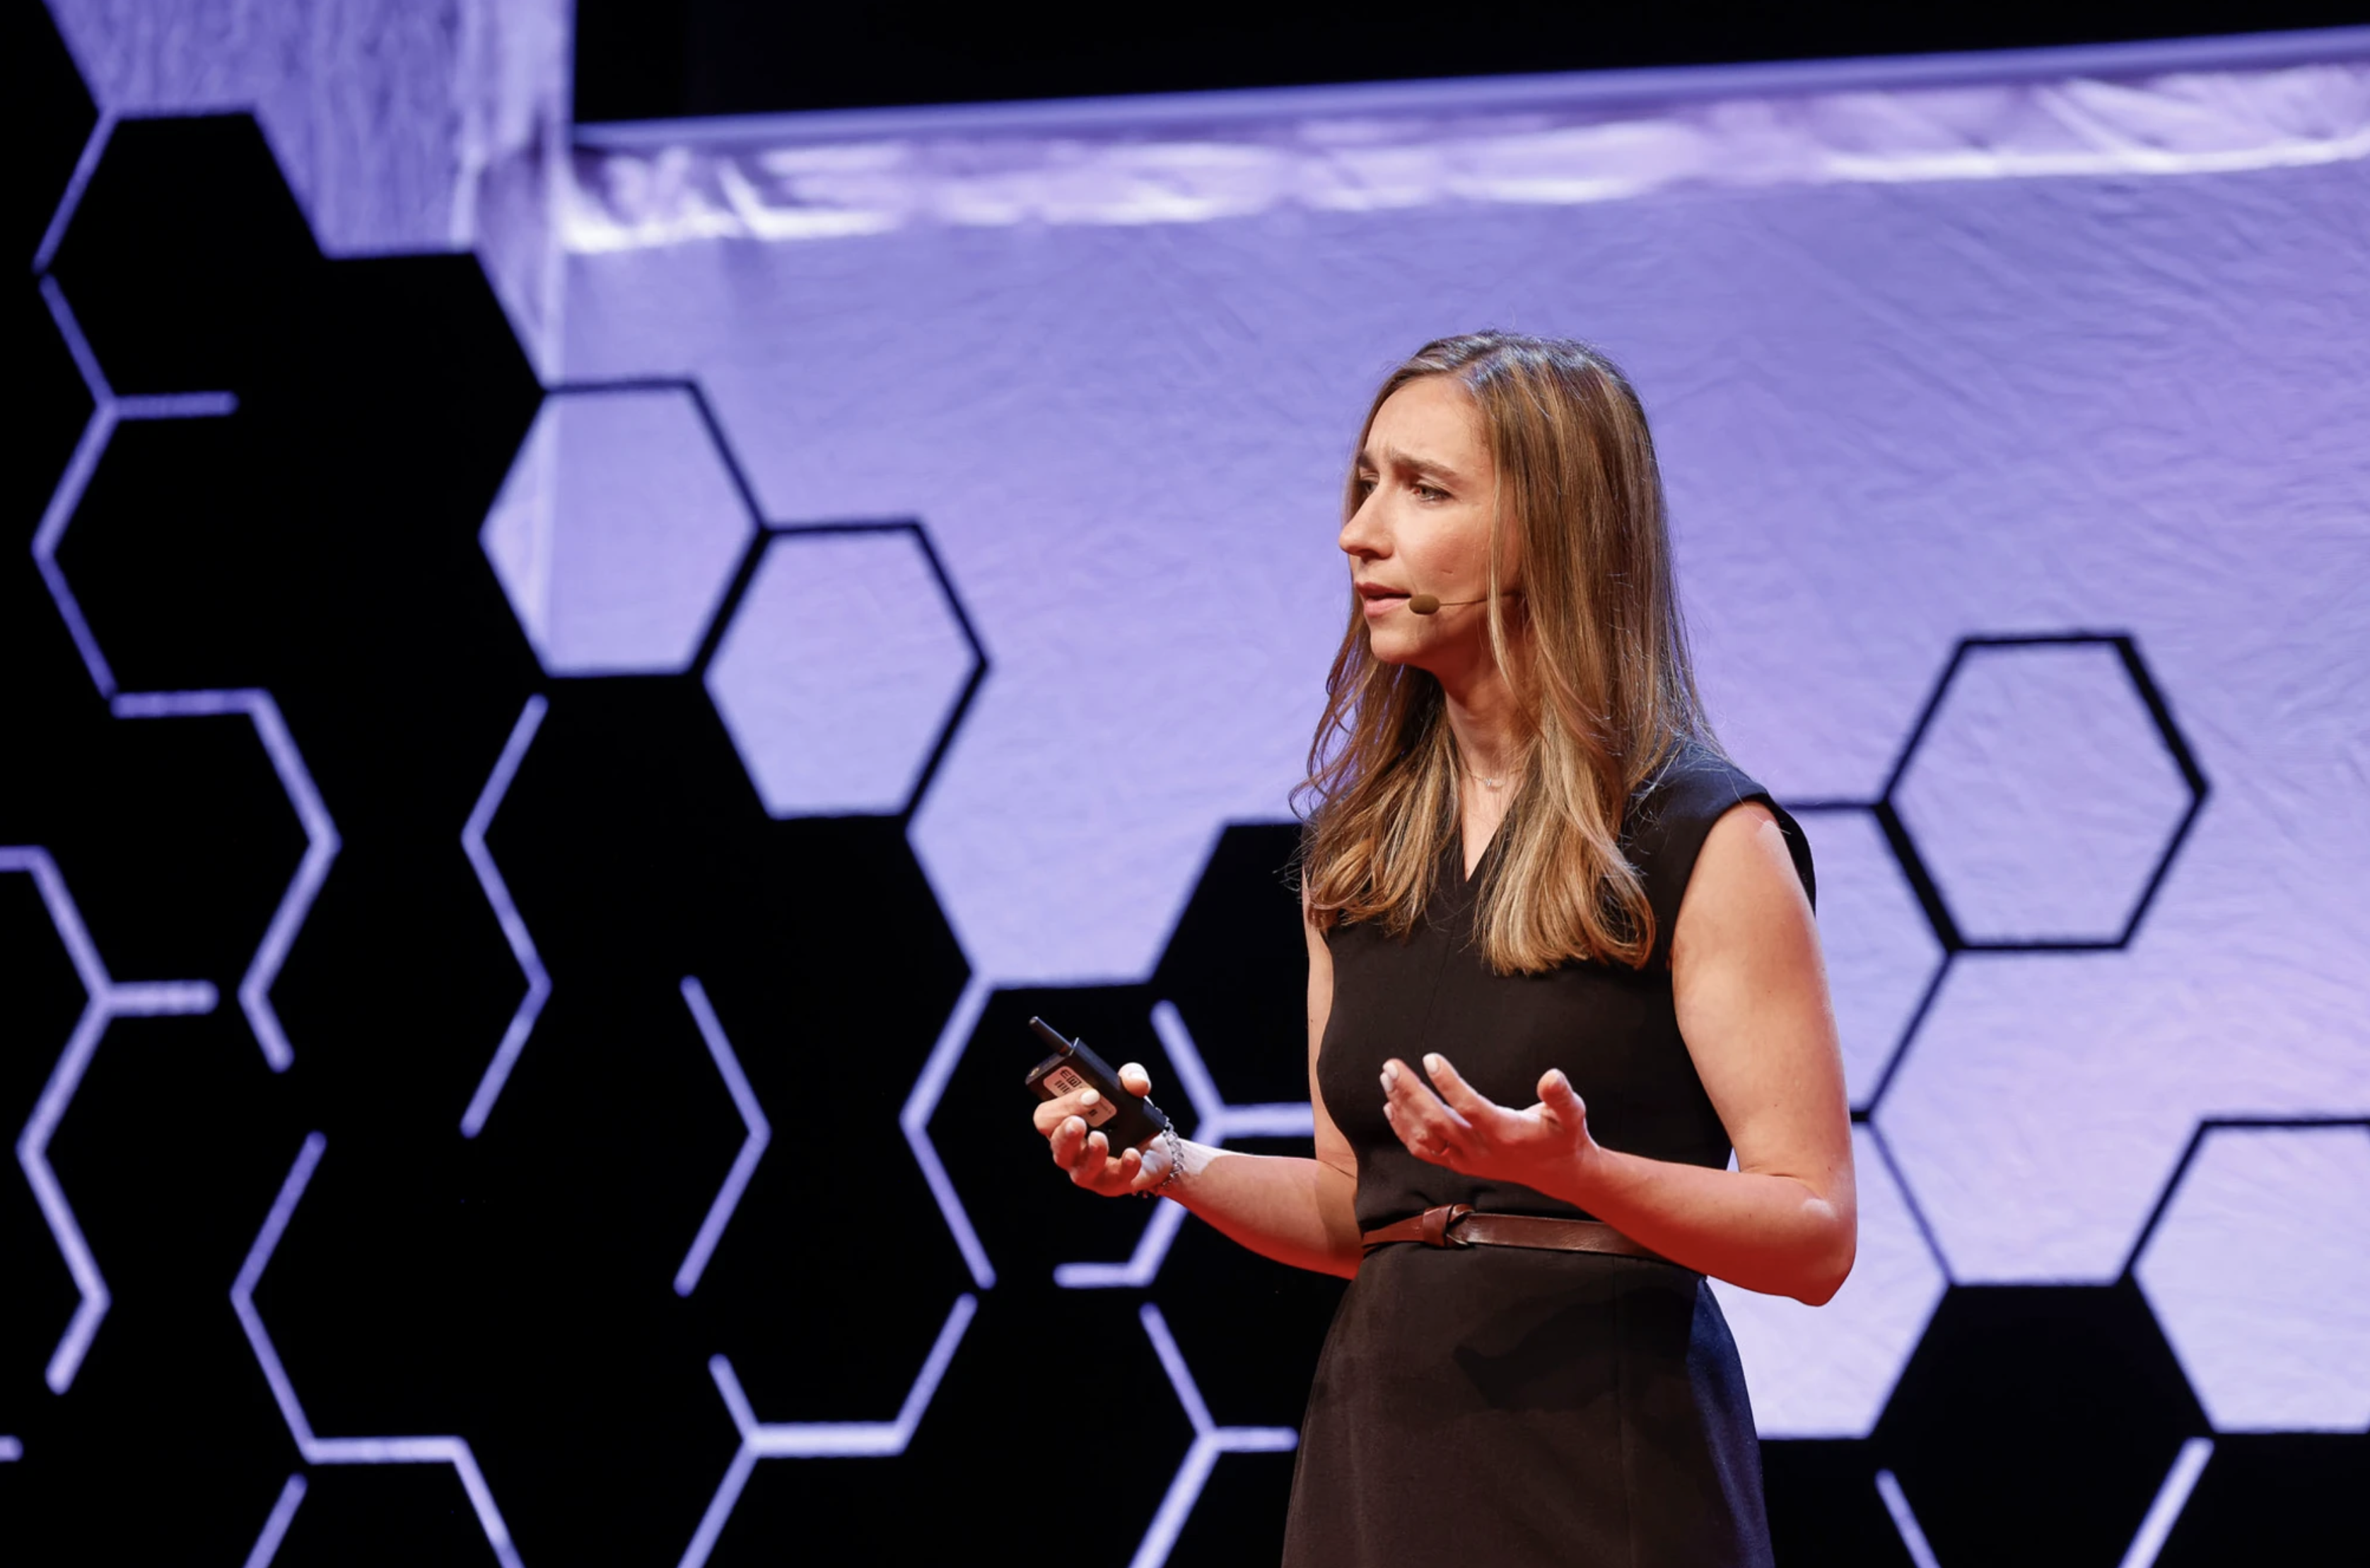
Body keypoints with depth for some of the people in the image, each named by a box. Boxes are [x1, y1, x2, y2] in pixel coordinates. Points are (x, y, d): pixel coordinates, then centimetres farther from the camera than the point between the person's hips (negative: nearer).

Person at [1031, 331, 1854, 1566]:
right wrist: (1174, 1166, -2)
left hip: (1601, 1459, -5)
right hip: (1380, 1448, 5)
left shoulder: (1704, 842, -8)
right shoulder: (1354, 845, 10)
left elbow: (1815, 1235, -11)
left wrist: (1577, 1172, -25)